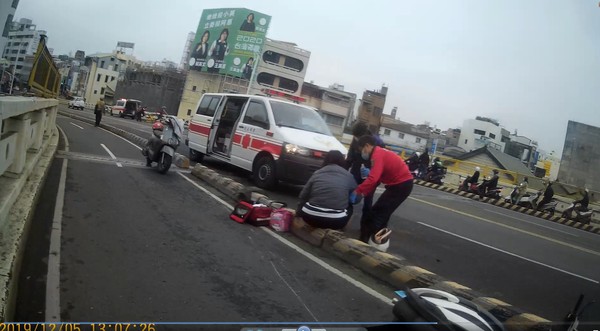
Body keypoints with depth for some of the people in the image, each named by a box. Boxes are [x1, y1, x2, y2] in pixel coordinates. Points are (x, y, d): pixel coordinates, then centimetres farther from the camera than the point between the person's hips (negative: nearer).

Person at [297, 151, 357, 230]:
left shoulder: (317, 173, 10)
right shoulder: (348, 176, 6)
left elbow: (303, 196, 15)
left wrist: (298, 213, 29)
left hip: (311, 217, 1)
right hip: (336, 221, -1)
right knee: (349, 207, 29)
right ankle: (333, 229, 13)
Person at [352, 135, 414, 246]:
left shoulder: (377, 155, -17)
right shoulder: (380, 153, 15)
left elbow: (373, 179, -29)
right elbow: (376, 178, 14)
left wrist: (357, 191, -21)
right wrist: (364, 193, 7)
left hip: (401, 185, -10)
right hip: (403, 183, 10)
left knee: (377, 212, -6)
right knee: (383, 212, 18)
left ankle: (366, 240, -5)